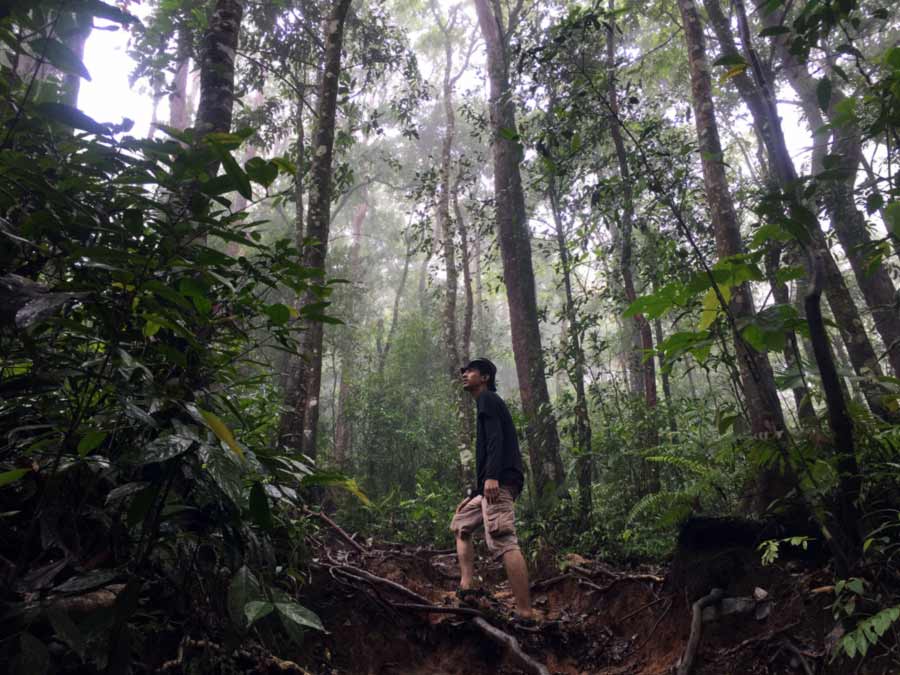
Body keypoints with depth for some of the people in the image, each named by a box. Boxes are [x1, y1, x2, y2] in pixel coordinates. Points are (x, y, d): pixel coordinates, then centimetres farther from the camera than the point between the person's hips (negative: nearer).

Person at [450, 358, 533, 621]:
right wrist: (473, 495, 30)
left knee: (504, 542, -18)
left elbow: (496, 438, -16)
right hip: (492, 484, 11)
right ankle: (467, 587, 11)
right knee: (461, 522, 20)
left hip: (499, 481, -11)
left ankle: (525, 612, -22)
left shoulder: (487, 398, 1)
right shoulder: (488, 403, 30)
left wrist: (492, 476, -28)